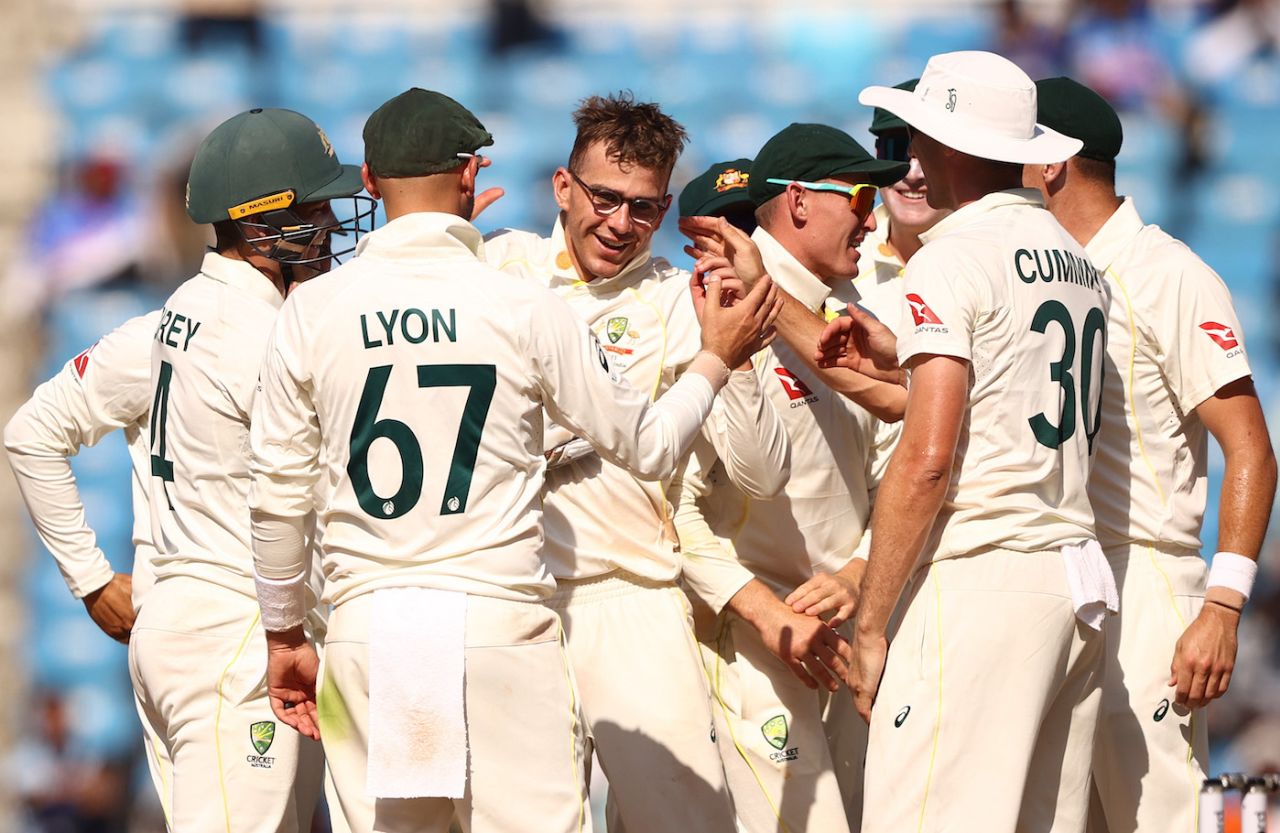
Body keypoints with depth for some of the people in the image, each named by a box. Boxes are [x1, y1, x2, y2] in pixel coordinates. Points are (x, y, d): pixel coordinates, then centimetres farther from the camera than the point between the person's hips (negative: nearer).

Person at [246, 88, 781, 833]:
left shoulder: (313, 311, 3)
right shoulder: (523, 307, -3)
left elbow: (279, 493, 7)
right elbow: (648, 445, 6)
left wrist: (285, 634, 19)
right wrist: (718, 359, 23)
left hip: (367, 629, 3)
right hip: (501, 626, -2)